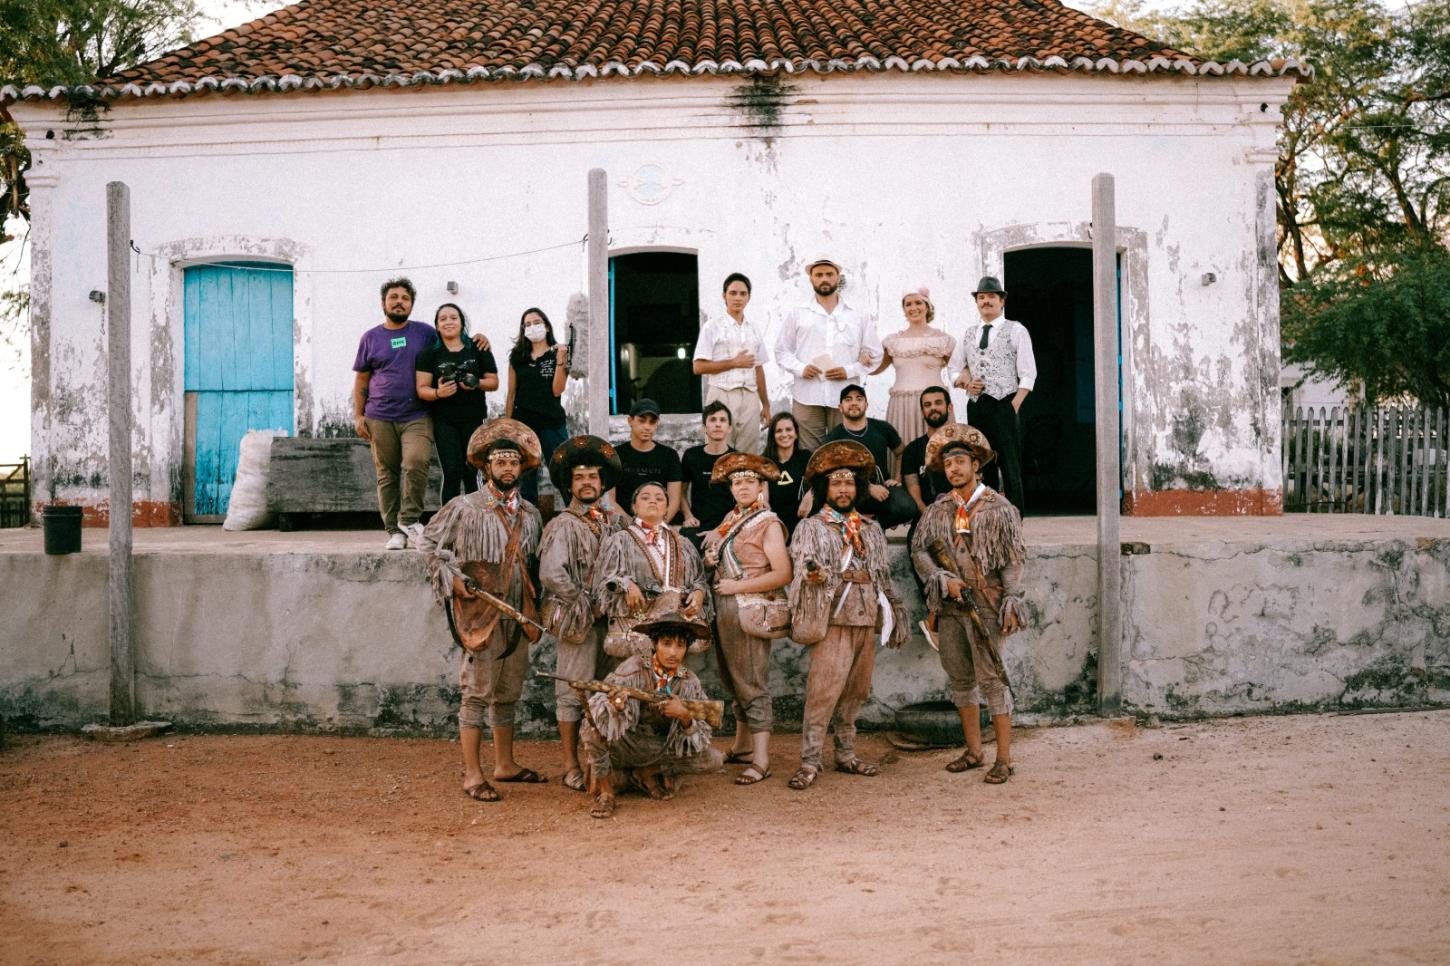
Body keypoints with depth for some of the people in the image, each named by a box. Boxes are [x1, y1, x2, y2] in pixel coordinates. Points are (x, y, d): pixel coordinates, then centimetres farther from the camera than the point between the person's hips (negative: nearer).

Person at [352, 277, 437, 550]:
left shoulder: (425, 333, 8)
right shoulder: (370, 338, 10)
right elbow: (361, 380, 14)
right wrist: (358, 416, 6)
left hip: (417, 417, -1)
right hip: (380, 419, 1)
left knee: (416, 462, -22)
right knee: (386, 475, 2)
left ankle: (409, 519, -7)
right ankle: (394, 531, 9)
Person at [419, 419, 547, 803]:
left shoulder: (530, 514, 11)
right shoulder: (464, 508, -6)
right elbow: (430, 543, 0)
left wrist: (535, 605, 12)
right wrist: (452, 579, -10)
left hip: (516, 617, 6)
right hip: (479, 613, -6)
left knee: (508, 693, 14)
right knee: (477, 692, -4)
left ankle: (504, 764, 26)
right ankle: (472, 774, 0)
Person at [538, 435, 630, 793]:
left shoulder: (616, 520, 11)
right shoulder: (563, 526, -6)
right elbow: (552, 576, -17)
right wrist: (588, 605, -13)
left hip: (611, 616, 5)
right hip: (579, 621, -5)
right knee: (574, 692, -1)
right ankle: (571, 767, 6)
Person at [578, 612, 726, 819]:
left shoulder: (689, 682, -7)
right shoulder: (635, 668, -15)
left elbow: (701, 737, -7)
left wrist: (685, 716, -28)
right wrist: (616, 706, -46)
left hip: (660, 748, 3)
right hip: (626, 745, -3)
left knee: (713, 760, -17)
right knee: (593, 725, -33)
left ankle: (649, 771, 3)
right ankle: (605, 792, -13)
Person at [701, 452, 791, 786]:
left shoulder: (768, 524, -8)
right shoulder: (730, 519, 14)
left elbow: (782, 574, -16)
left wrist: (737, 586, -16)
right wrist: (710, 559, 1)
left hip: (752, 611, -7)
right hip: (725, 610, 7)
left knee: (752, 684, -7)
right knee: (734, 681, 14)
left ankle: (761, 761, -4)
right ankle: (742, 747, 27)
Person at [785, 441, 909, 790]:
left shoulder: (871, 529, 17)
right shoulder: (810, 528, 2)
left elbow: (885, 576, 21)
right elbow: (799, 570, -8)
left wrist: (896, 612, 17)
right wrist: (812, 574, -31)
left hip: (867, 620, 5)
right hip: (833, 619, -5)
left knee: (856, 692, 9)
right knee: (823, 691, -11)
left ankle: (846, 755, 19)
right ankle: (809, 762, -7)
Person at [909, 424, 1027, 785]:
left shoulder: (998, 508, -3)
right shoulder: (938, 511, 9)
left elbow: (1013, 561, -5)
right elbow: (919, 551, 7)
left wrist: (1011, 603, -12)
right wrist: (943, 580, -9)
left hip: (985, 606, -5)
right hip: (950, 606, 5)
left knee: (991, 679, -6)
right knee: (960, 679, 11)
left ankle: (1004, 758, -1)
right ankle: (973, 751, 22)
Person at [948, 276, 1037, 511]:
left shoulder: (1016, 330, 3)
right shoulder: (968, 333, 17)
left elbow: (1028, 374, -2)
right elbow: (954, 369, 21)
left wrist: (1014, 407, -11)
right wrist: (965, 383, -1)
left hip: (1003, 404, -5)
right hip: (975, 406, 5)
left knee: (1010, 466, -5)